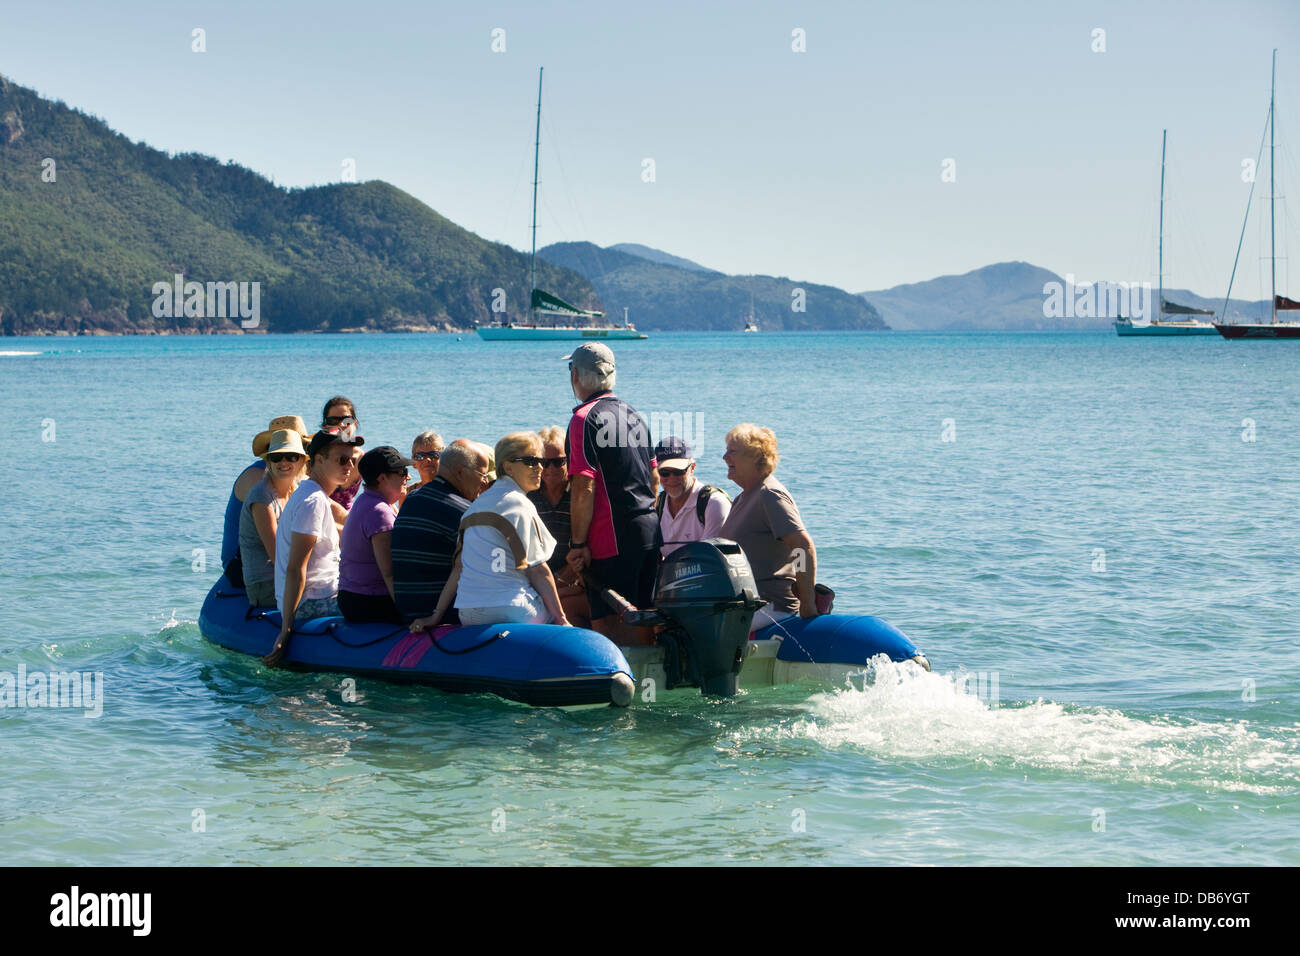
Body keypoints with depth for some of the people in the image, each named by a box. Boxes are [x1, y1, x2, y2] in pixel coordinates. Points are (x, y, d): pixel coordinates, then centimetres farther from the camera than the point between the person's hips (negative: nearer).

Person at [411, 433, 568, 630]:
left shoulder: (477, 504, 17)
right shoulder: (519, 505, -6)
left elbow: (459, 566, 13)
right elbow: (537, 570, -8)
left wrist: (437, 615, 12)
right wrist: (561, 619, -4)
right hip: (513, 610, -8)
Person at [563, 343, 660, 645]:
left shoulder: (585, 418, -11)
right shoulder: (634, 415, 15)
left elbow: (584, 488, -18)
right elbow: (654, 478, 21)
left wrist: (578, 544, -15)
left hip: (611, 540, -8)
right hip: (649, 531, 8)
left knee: (608, 624, -6)